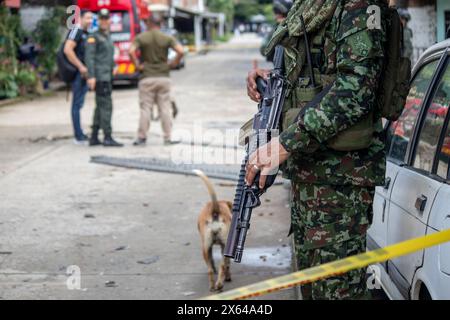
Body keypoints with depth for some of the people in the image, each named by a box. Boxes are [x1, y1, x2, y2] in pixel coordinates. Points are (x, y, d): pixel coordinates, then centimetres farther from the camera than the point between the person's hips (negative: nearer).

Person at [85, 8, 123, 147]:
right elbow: (89, 57, -15)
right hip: (99, 77, -9)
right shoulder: (93, 37, -7)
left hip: (107, 77, 9)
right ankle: (107, 138, -12)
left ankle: (94, 138, 12)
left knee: (100, 107, 9)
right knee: (106, 106, -12)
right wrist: (91, 76, -23)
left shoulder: (108, 37, 20)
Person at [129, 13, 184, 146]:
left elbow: (131, 51, -17)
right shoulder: (167, 38, 2)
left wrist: (137, 65, -5)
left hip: (147, 77, -1)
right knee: (165, 108, 6)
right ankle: (168, 138, 6)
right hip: (163, 77, 1)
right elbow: (181, 51, -11)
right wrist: (173, 64, 1)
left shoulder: (141, 38, -1)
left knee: (145, 108, 4)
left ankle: (142, 137, 6)